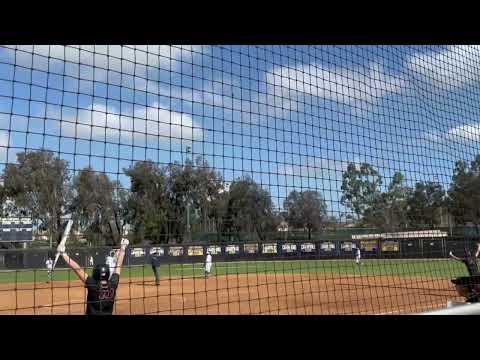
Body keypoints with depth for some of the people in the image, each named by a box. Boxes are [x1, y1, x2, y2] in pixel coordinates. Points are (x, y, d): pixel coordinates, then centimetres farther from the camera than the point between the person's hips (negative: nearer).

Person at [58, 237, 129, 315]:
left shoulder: (93, 285, -14)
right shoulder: (113, 284, -6)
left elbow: (77, 268, -14)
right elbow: (118, 267, 5)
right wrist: (122, 249, 15)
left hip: (91, 313, -3)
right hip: (108, 313, 4)